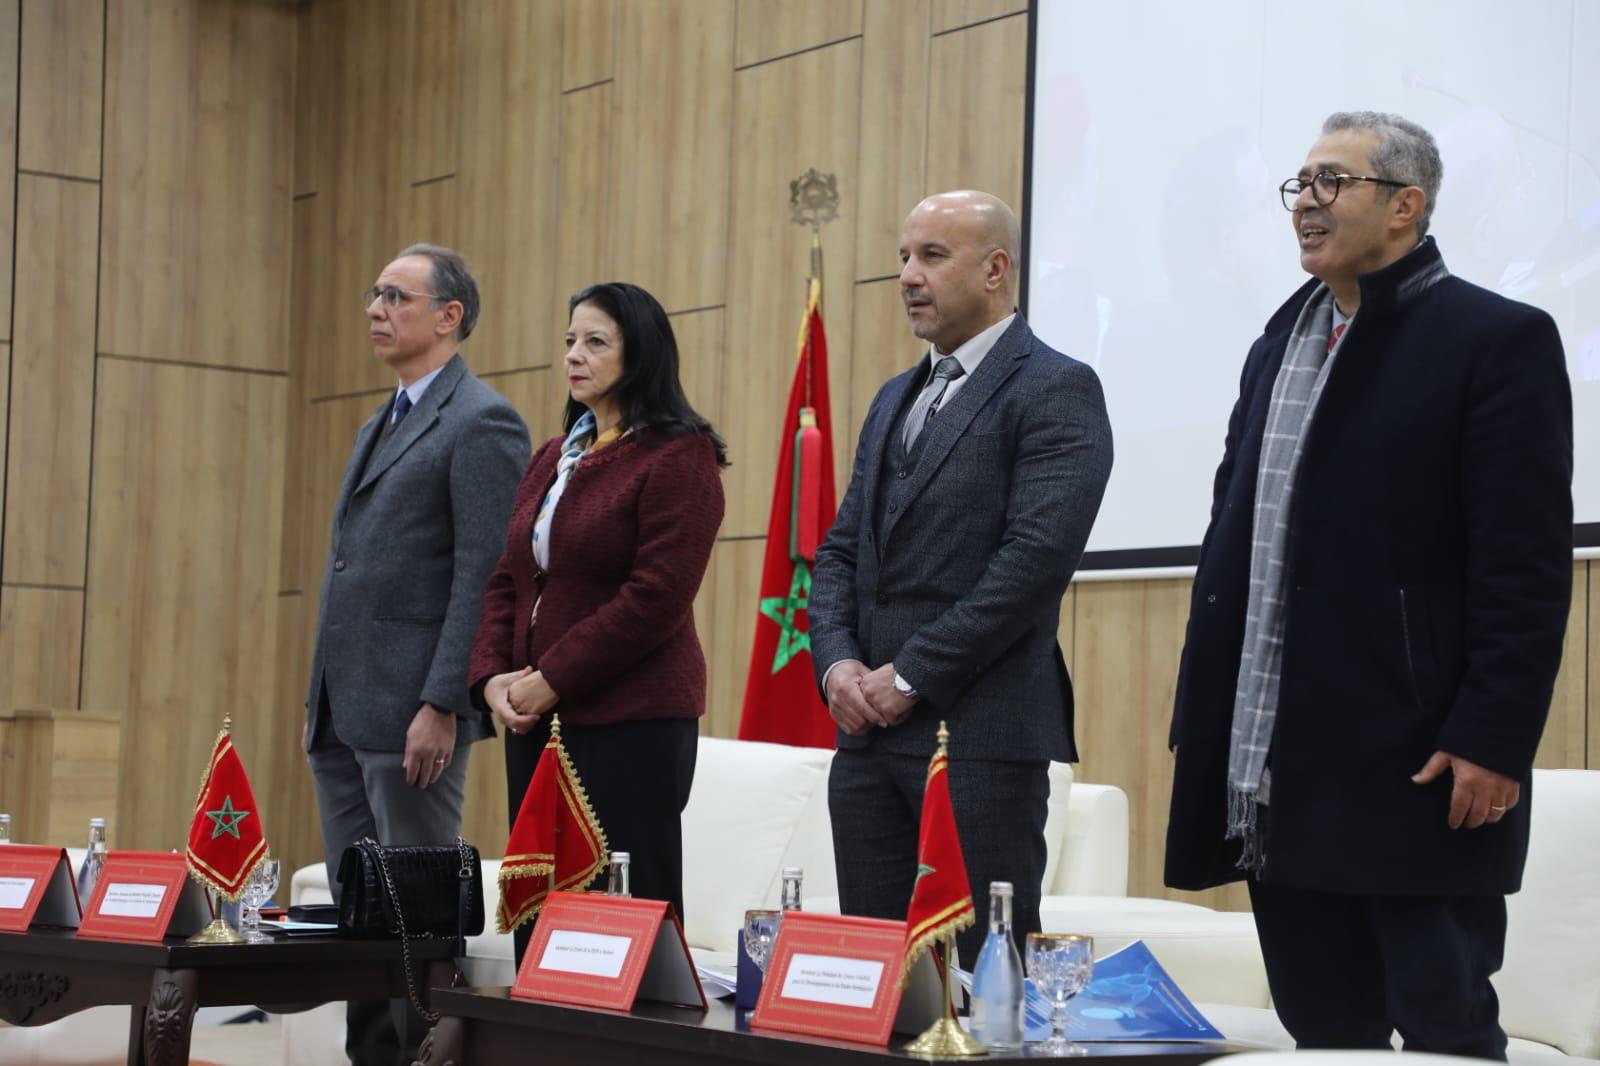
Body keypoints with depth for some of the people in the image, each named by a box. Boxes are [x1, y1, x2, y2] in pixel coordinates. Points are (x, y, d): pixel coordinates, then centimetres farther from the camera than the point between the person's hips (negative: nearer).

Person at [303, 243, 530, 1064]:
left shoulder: (481, 423, -9)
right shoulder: (380, 426, 20)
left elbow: (483, 576, -16)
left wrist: (441, 706, -20)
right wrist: (319, 700, 18)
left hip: (410, 716, -9)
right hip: (344, 715, 9)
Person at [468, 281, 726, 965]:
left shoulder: (677, 458, -7)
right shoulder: (551, 459, 18)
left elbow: (655, 598, -15)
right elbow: (506, 581, 18)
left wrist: (550, 681, -14)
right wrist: (492, 677, 0)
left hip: (632, 722, -8)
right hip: (537, 723, 8)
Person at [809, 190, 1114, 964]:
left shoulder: (1055, 391, -6)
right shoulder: (896, 398, 20)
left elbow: (1037, 556, -16)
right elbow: (842, 548, 19)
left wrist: (909, 676, -15)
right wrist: (837, 662, -1)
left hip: (980, 735, -7)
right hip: (868, 732, 7)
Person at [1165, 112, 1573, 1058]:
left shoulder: (1497, 339, -5)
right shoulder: (1279, 346, 17)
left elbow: (1528, 564, -11)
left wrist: (1492, 741, -17)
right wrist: (1204, 721, 11)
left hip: (1417, 770, -7)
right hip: (1276, 776, 7)